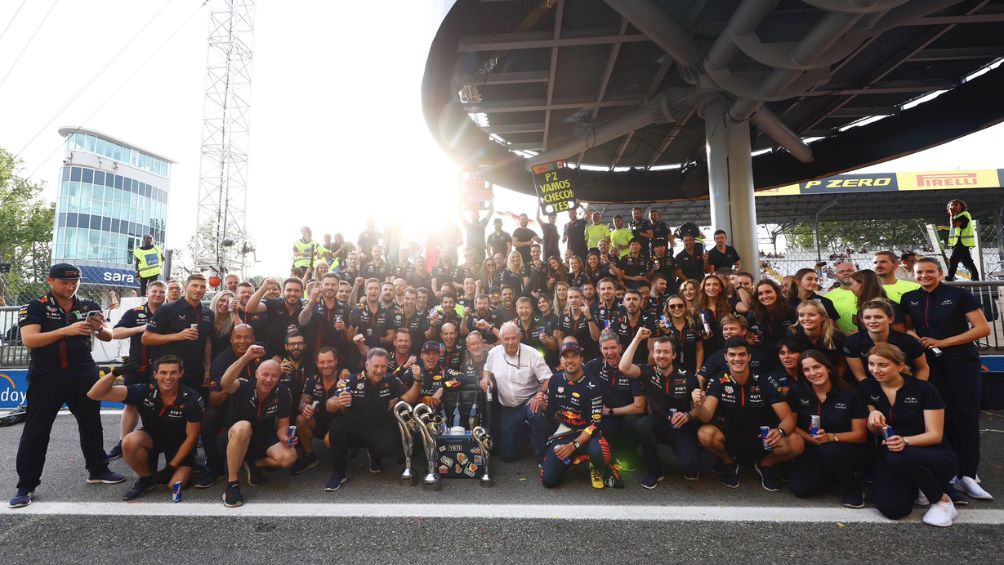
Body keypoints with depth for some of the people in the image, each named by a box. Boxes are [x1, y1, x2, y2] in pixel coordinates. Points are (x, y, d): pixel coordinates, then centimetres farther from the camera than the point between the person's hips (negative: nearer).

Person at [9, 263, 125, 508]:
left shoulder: (89, 306, 5)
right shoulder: (35, 307, -4)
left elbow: (109, 336, 1)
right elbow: (29, 340, -16)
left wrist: (100, 328, -23)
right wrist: (66, 330, -31)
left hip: (83, 375, 3)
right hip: (47, 376, -3)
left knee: (91, 423, 12)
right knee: (36, 431, 3)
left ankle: (97, 470, 26)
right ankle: (26, 486, 16)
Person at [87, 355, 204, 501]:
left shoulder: (192, 399, -25)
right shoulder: (144, 391, -22)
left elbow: (191, 436, -16)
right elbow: (95, 394, -24)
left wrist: (171, 467, -16)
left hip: (180, 445, -2)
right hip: (152, 437, 3)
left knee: (175, 485, -21)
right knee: (129, 442, -31)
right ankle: (147, 479, -3)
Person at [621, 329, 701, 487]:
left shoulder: (688, 376, -3)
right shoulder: (648, 372, -5)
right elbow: (623, 368, -24)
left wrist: (688, 416, -21)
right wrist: (637, 338, -20)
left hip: (682, 428, -1)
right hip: (656, 425, 1)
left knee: (689, 465, -27)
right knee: (642, 424, -33)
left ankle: (690, 466, 16)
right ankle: (655, 471, -8)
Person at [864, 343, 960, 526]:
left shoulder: (923, 389, -10)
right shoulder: (867, 388, -1)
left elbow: (935, 435, -12)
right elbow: (874, 431, 5)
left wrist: (905, 441, -32)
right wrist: (873, 419, -20)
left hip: (935, 457, -2)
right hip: (888, 460, 2)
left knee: (899, 458, -38)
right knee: (892, 509, -23)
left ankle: (941, 498, -7)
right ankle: (912, 488, 12)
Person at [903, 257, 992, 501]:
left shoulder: (959, 295, -4)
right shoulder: (909, 299, 5)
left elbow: (983, 328, -8)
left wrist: (944, 342, -15)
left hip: (962, 363, -2)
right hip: (930, 365, 3)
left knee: (966, 417, -3)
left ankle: (966, 475, 2)